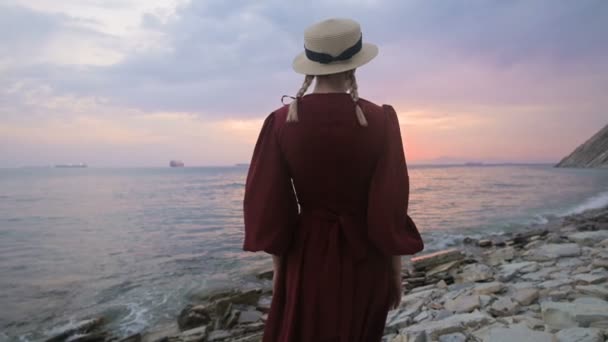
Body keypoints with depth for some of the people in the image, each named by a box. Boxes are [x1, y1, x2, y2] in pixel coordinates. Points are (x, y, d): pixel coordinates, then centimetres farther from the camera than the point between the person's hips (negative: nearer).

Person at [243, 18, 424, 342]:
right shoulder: (380, 120, -13)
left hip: (307, 258, 1)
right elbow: (391, 208, -11)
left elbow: (266, 204, -6)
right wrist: (396, 270, 2)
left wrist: (279, 266, 6)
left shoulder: (281, 121, -10)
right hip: (365, 259, 0)